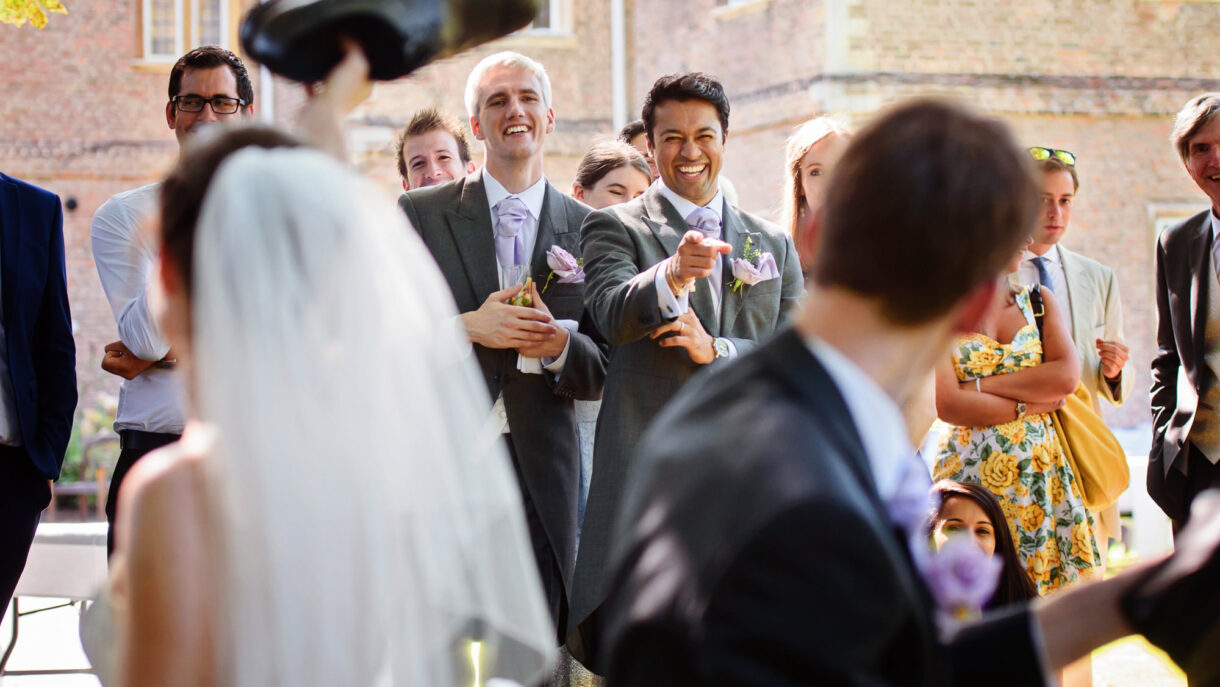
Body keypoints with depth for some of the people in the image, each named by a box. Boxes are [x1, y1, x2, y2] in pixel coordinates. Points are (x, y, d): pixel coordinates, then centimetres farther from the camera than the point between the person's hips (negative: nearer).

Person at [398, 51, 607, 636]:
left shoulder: (587, 228, 10)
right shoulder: (419, 213, 7)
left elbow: (605, 372, 9)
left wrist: (561, 345, -12)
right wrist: (467, 327, -14)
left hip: (542, 474, 1)